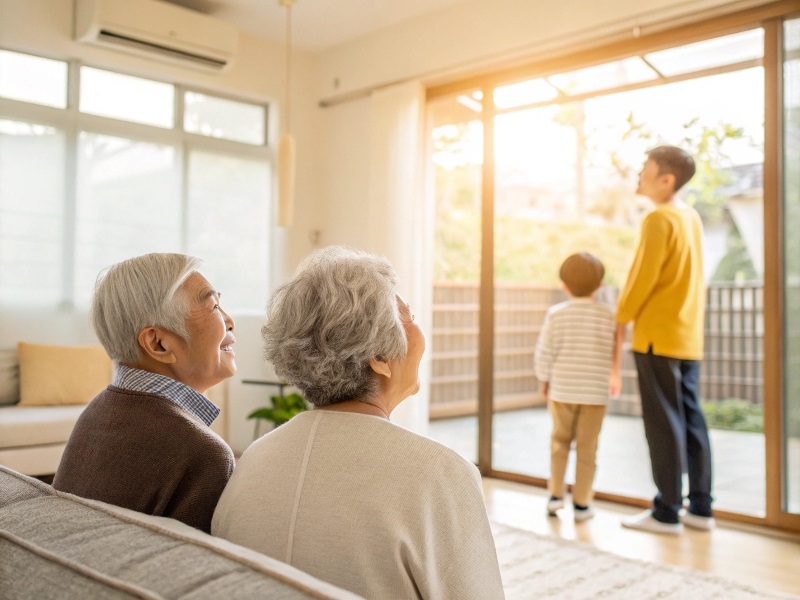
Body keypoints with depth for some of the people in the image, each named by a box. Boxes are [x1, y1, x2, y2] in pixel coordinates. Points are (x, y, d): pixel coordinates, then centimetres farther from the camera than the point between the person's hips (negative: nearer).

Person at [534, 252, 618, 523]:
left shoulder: (556, 313, -6)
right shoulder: (608, 315, -4)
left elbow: (544, 353, -6)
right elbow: (615, 353, 0)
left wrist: (543, 380, 9)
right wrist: (611, 379, 16)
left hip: (562, 389, 0)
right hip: (595, 392, 0)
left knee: (560, 440, 18)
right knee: (587, 447, 7)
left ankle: (556, 494, 17)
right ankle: (581, 503, 12)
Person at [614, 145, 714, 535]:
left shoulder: (659, 219, -12)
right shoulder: (691, 217, 14)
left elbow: (642, 278, -15)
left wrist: (620, 320, -3)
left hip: (658, 336, -8)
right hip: (688, 337, 8)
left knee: (663, 424, -3)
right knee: (691, 421, 10)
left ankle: (666, 513, 3)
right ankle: (700, 508, 15)